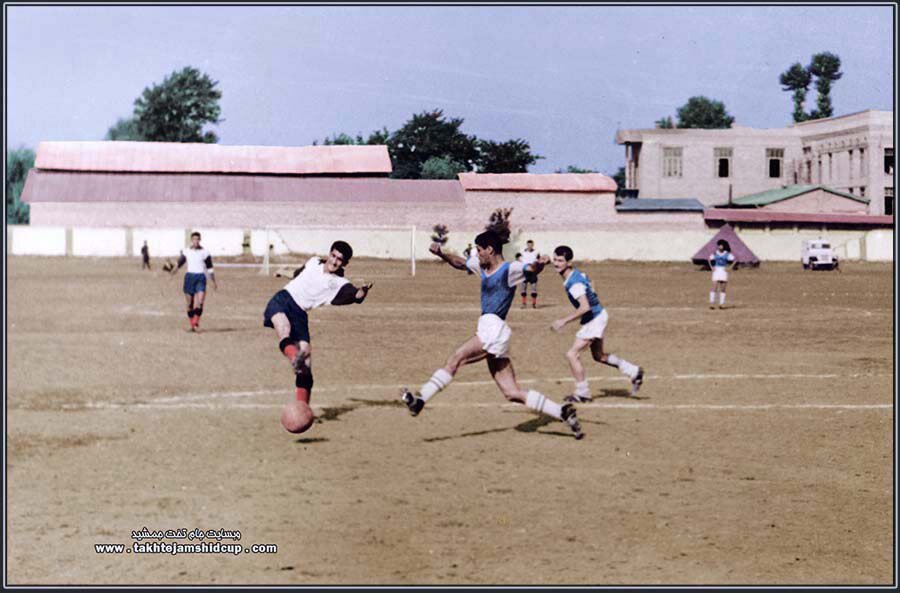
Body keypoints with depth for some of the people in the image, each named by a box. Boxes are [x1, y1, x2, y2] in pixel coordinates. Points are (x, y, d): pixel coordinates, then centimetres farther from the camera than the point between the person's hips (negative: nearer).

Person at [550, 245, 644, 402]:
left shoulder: (574, 283, -27)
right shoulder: (576, 273, 2)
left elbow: (585, 307, -35)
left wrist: (564, 321, -31)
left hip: (594, 319, -10)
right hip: (598, 315, 10)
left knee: (572, 354, -10)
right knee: (599, 355, 23)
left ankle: (582, 393, -2)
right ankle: (633, 372, 31)